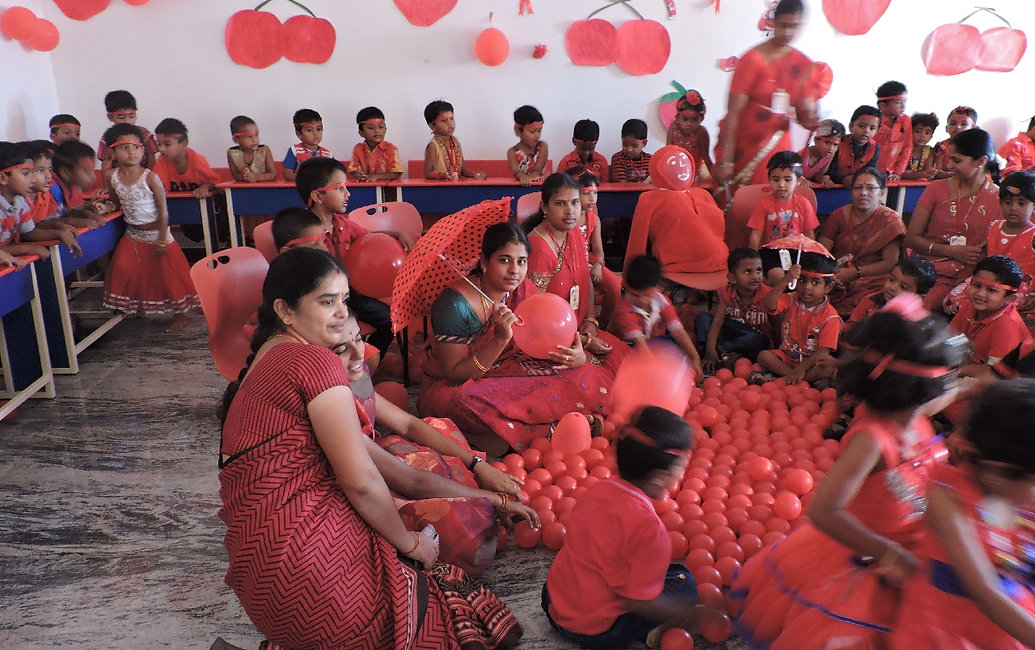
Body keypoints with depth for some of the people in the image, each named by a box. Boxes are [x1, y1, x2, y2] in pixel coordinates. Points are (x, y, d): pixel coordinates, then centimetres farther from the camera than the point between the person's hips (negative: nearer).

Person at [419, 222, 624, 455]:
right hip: (451, 387, -4)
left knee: (584, 378, -14)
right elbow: (457, 374, -21)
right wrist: (500, 339, -33)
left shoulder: (524, 291, -4)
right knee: (470, 402, -41)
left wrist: (578, 357, -23)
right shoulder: (454, 304, -21)